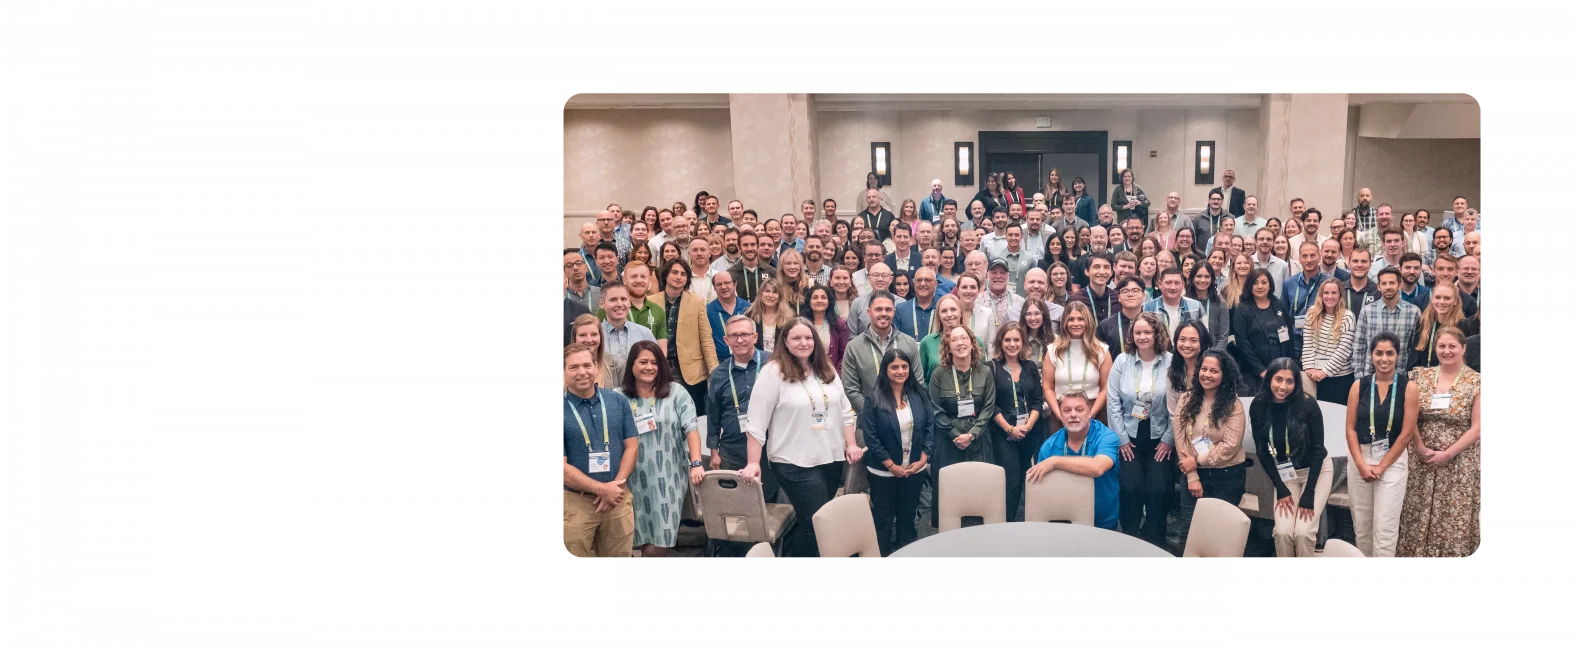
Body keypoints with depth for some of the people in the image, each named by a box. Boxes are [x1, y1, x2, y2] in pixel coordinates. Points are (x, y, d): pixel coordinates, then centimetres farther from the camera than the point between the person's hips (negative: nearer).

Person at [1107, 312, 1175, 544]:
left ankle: (1153, 544, 14)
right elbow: (1113, 403, -1)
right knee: (1130, 490, -7)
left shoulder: (1171, 363, -6)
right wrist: (1121, 438, -5)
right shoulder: (1122, 361, -1)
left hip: (1160, 439, -1)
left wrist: (1168, 440, -7)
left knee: (1158, 492, -5)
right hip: (1130, 438, 1)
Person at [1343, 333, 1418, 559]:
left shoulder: (1408, 387, -5)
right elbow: (1350, 428, 0)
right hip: (1360, 459, 2)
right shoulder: (1359, 386, 2)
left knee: (1385, 528, -2)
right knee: (1361, 524, 8)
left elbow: (1407, 433, -7)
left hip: (1393, 461, -2)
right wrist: (1362, 465, -10)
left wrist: (1381, 466, -8)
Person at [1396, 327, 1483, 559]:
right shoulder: (1422, 376, 5)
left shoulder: (1476, 381, -4)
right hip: (1422, 461, 3)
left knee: (1455, 523, 1)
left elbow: (1477, 428, -7)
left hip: (1460, 463, -2)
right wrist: (1421, 449, -8)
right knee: (1419, 521, 5)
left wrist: (1448, 454, -12)